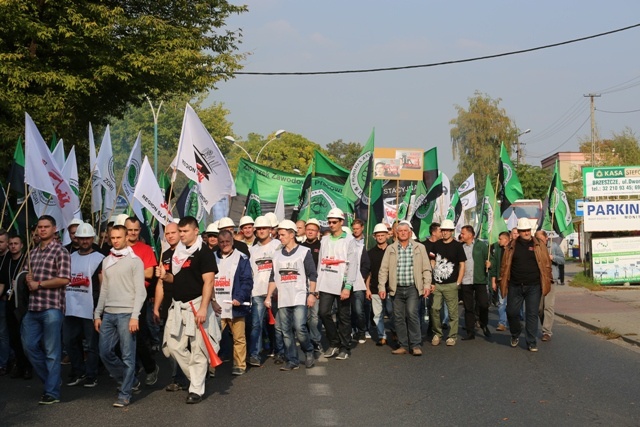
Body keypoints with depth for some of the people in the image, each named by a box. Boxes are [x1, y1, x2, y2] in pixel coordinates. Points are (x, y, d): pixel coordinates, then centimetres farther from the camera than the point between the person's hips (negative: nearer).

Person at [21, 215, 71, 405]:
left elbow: (64, 279, -14)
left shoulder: (60, 252, -6)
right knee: (29, 346, 10)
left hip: (51, 307, -7)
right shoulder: (33, 252, 16)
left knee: (51, 352, -2)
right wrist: (28, 280, 0)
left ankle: (52, 392, 5)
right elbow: (26, 274, 24)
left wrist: (39, 284, -11)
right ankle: (51, 379, 27)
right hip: (33, 307, 8)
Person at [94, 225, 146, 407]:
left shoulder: (134, 261, -3)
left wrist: (135, 316, -15)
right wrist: (98, 314, 14)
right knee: (105, 352, 6)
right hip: (108, 314, 7)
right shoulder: (107, 261, 15)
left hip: (126, 314, -6)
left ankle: (125, 394, 4)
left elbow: (140, 291, -8)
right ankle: (130, 382, 23)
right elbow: (104, 290, 19)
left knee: (127, 356, -4)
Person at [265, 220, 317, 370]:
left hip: (300, 298, -5)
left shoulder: (304, 252, 1)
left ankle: (309, 353, 9)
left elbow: (312, 275, -1)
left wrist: (312, 293, -9)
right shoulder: (277, 255, 15)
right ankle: (292, 360, 10)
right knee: (285, 331, 3)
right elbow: (273, 277, 16)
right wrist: (268, 297, 10)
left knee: (299, 327, -14)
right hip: (282, 300, 5)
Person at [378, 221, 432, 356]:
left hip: (413, 288, -2)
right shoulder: (390, 249, 10)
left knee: (412, 314, -15)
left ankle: (415, 345, -7)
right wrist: (381, 286, 0)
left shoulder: (419, 248, 7)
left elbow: (426, 268, 6)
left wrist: (427, 284, -5)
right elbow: (383, 269, 8)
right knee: (398, 317, 4)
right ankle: (403, 345, 13)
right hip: (397, 289, 3)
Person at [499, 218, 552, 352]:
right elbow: (505, 265, 7)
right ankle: (515, 335, 30)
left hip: (533, 286, -1)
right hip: (515, 286, 1)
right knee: (512, 312, 4)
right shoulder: (511, 246, 5)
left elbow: (546, 265, 2)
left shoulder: (538, 245, 2)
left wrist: (547, 282, -2)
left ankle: (531, 342, 9)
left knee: (532, 314, 1)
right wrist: (503, 282, 4)